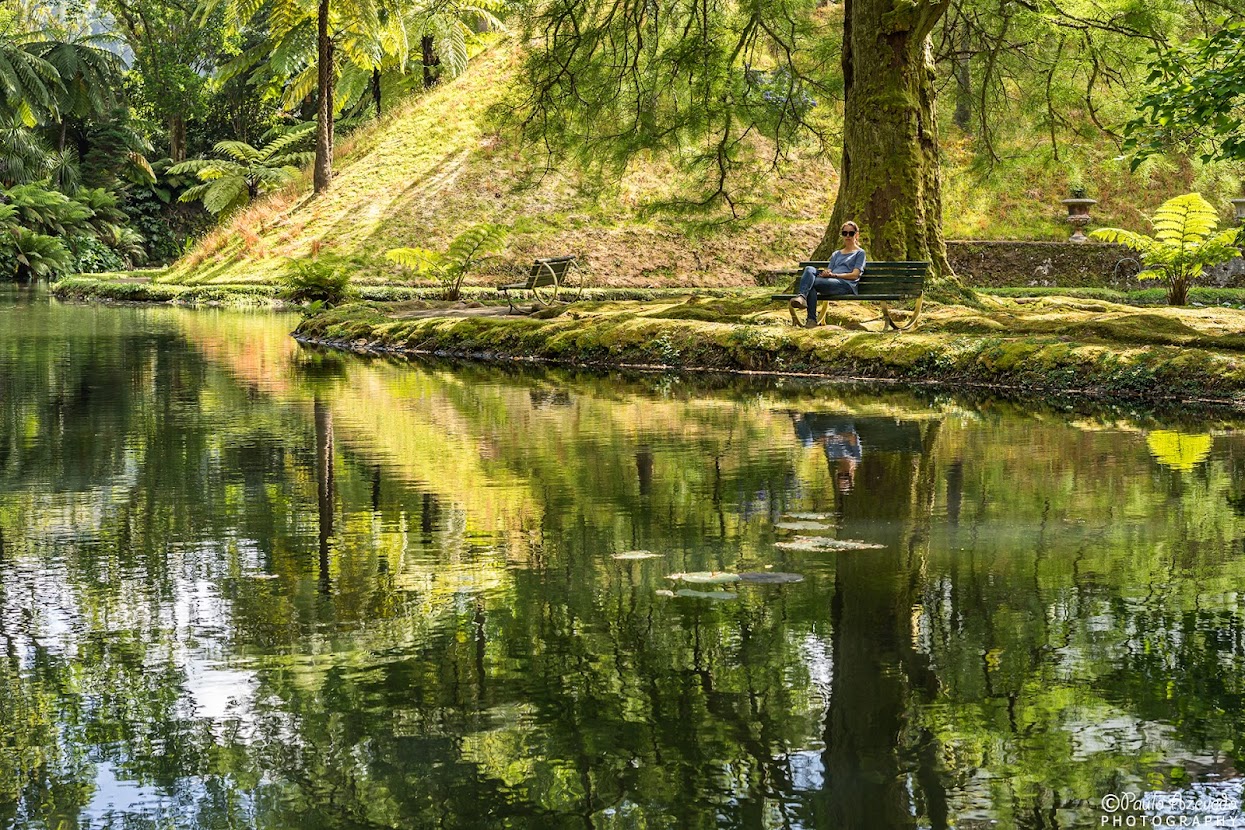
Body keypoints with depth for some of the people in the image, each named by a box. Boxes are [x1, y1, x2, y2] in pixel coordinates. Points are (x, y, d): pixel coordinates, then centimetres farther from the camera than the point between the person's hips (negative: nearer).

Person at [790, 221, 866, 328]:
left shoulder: (860, 253, 15)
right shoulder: (836, 254, 33)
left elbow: (855, 275, 1)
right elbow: (829, 271, 19)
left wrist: (833, 275, -9)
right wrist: (825, 273, -7)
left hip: (847, 284, -5)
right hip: (831, 282, 5)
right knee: (810, 269, -26)